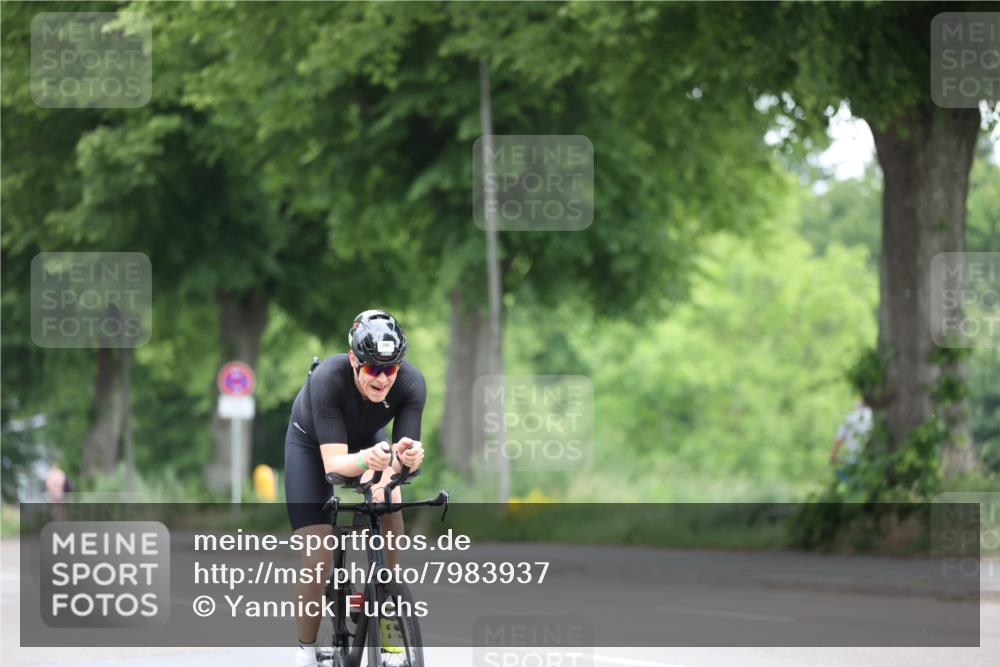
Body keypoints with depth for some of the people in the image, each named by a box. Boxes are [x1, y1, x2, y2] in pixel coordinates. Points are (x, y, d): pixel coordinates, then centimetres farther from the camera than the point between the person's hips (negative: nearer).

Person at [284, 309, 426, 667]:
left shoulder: (411, 382, -32)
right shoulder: (328, 378, -39)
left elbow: (408, 449, -32)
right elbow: (333, 462, -42)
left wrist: (407, 456, -56)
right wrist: (366, 460, -63)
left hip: (368, 438, 3)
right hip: (312, 445, -3)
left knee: (390, 504, -27)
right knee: (317, 558, -13)